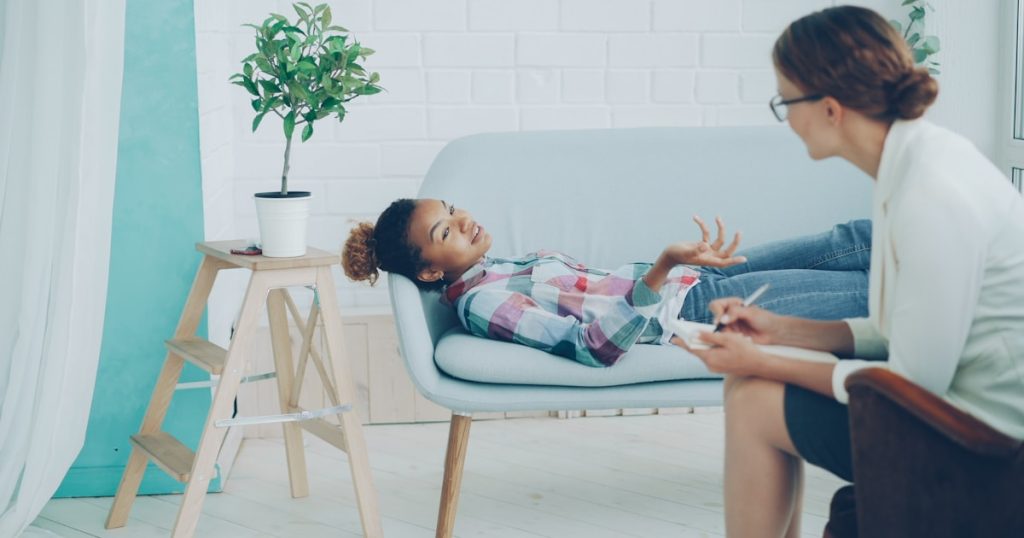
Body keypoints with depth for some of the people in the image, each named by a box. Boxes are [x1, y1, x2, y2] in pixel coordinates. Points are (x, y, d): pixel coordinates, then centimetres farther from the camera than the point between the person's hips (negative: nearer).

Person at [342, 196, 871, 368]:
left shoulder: (497, 268, 12)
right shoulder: (481, 304, -17)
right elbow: (593, 343, -29)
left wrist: (684, 260, 19)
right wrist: (664, 267, -40)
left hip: (690, 281, 9)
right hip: (689, 309, -9)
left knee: (855, 237, 4)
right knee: (867, 291, -7)